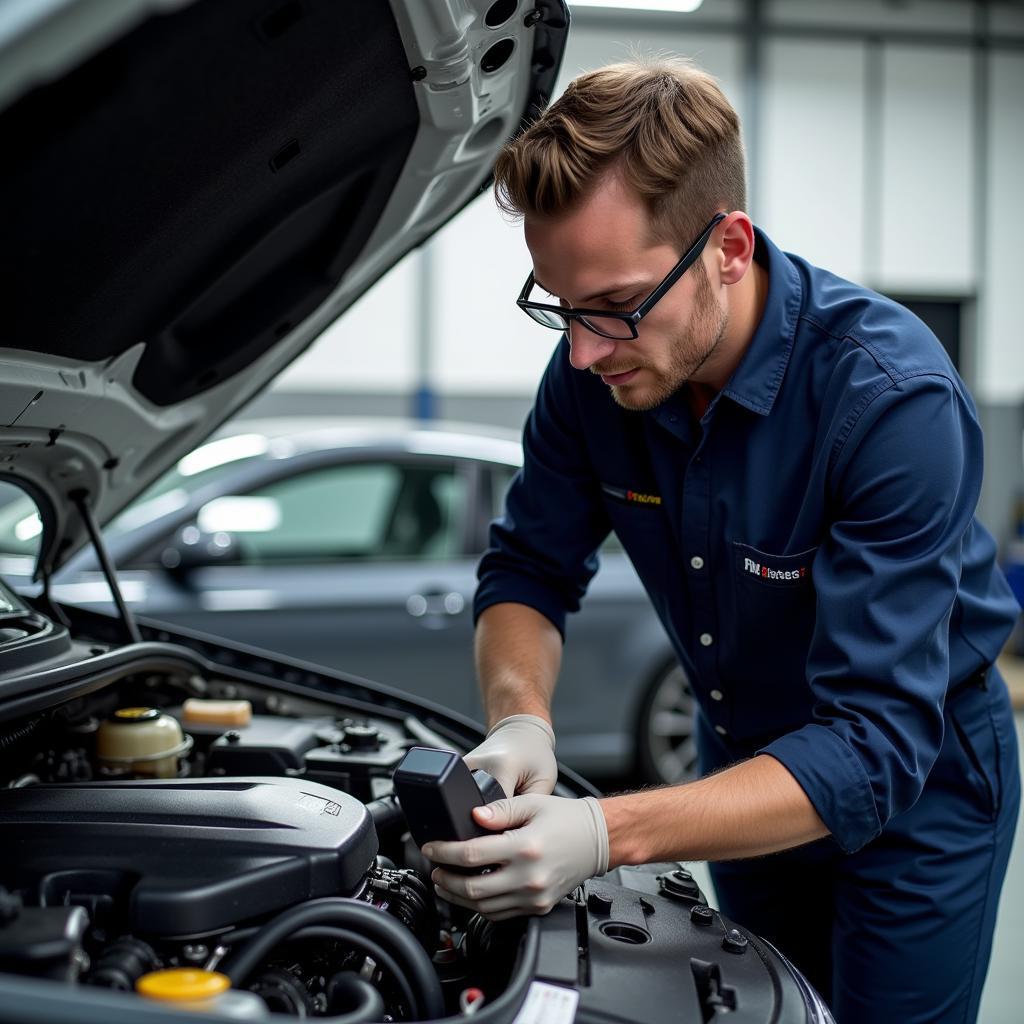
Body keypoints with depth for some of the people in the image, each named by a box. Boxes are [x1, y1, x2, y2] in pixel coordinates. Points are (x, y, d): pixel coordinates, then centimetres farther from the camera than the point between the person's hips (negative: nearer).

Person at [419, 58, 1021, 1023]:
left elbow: (874, 747, -38)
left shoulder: (893, 397, -35)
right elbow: (528, 570, -5)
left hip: (916, 780, -5)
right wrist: (522, 722, -27)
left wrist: (606, 834, -48)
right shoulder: (594, 373, -18)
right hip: (744, 761, 5)